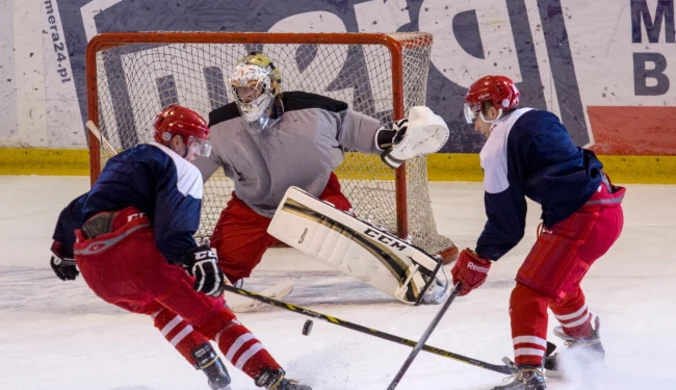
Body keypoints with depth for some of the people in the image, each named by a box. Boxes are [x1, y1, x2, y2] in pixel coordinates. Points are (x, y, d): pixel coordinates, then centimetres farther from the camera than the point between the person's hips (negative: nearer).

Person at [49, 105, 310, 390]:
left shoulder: (122, 162, 33)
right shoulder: (181, 169, 6)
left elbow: (78, 209, 40)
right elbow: (174, 226, -14)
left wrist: (63, 250, 53)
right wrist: (197, 258, -25)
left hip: (93, 267, 8)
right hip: (134, 248, -8)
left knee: (163, 307, 31)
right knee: (207, 309, -5)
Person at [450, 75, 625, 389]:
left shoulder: (498, 148, -7)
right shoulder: (539, 119, 16)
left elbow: (506, 220, -6)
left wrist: (478, 260, 6)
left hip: (579, 221, -9)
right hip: (607, 207, 9)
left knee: (529, 294, -9)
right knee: (558, 282, 31)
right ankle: (586, 343, 53)